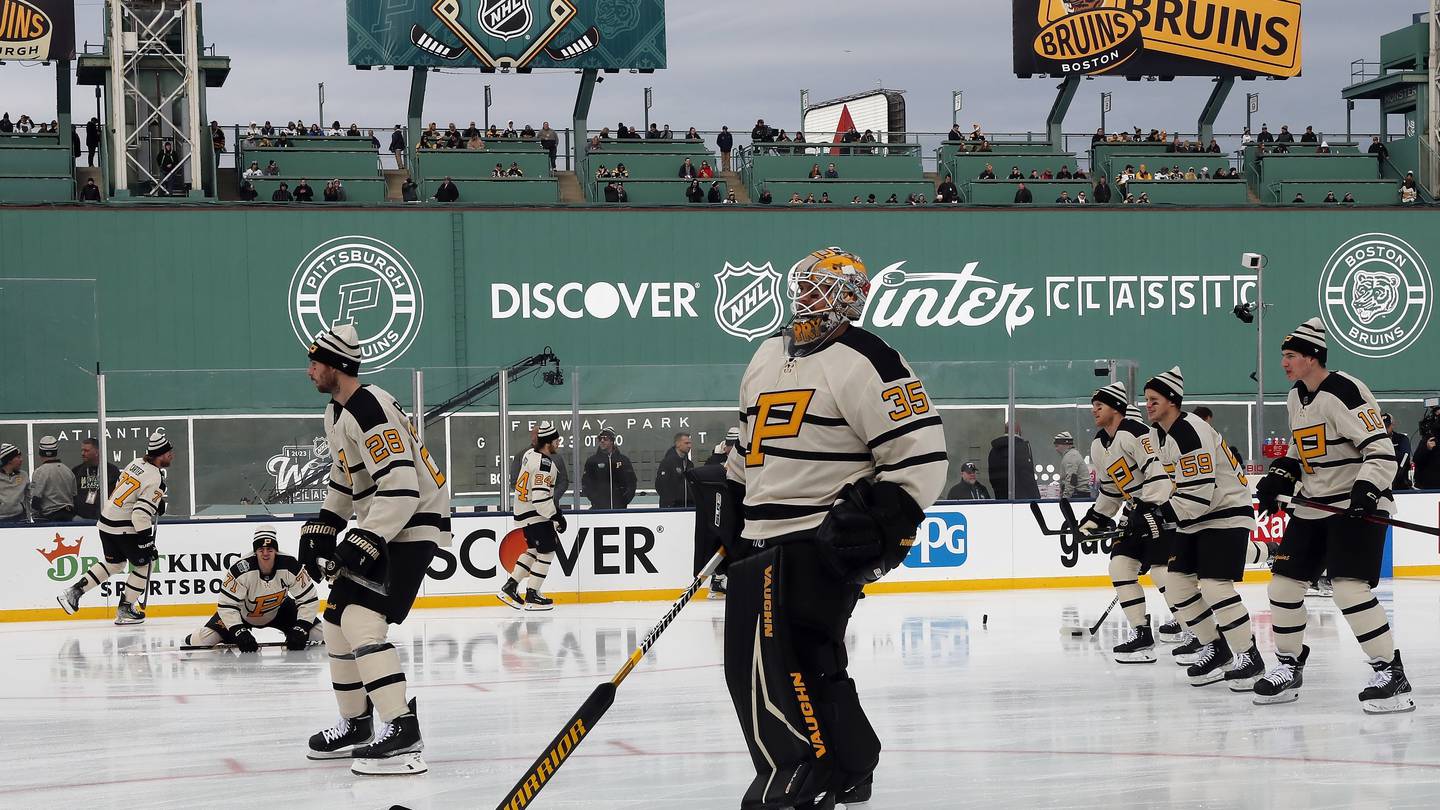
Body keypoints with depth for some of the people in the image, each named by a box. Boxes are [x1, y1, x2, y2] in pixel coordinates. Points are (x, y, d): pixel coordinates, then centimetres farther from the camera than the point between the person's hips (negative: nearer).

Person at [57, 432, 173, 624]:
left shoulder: (136, 463, 6)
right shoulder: (155, 479, -20)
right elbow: (141, 514, -25)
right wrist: (147, 542, -19)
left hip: (106, 522, 8)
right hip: (124, 528, -8)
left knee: (114, 563, 24)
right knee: (144, 564, 9)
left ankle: (73, 592, 20)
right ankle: (125, 610, 12)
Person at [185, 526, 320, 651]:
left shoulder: (290, 566, -30)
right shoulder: (240, 570, -35)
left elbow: (309, 599, -22)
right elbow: (227, 605, -30)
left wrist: (300, 630, -33)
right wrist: (239, 633, -41)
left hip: (279, 611, 2)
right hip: (243, 613, -2)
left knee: (319, 633, -9)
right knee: (201, 640, -16)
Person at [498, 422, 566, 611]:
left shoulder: (530, 454, 6)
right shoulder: (544, 464, -25)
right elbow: (540, 497, -29)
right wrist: (556, 516, -20)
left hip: (523, 509, 10)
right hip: (534, 515, -10)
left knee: (533, 549, 20)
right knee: (546, 551, -1)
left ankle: (510, 587, 20)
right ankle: (532, 596, 3)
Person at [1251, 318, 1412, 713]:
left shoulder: (1345, 393, -18)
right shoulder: (1296, 398, 11)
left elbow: (1381, 449, -21)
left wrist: (1367, 491, -33)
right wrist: (1278, 478, 10)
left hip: (1357, 507, -9)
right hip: (1313, 507, 9)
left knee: (1350, 588, -21)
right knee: (1284, 584, 8)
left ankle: (1391, 675, -16)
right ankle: (1288, 668, 24)